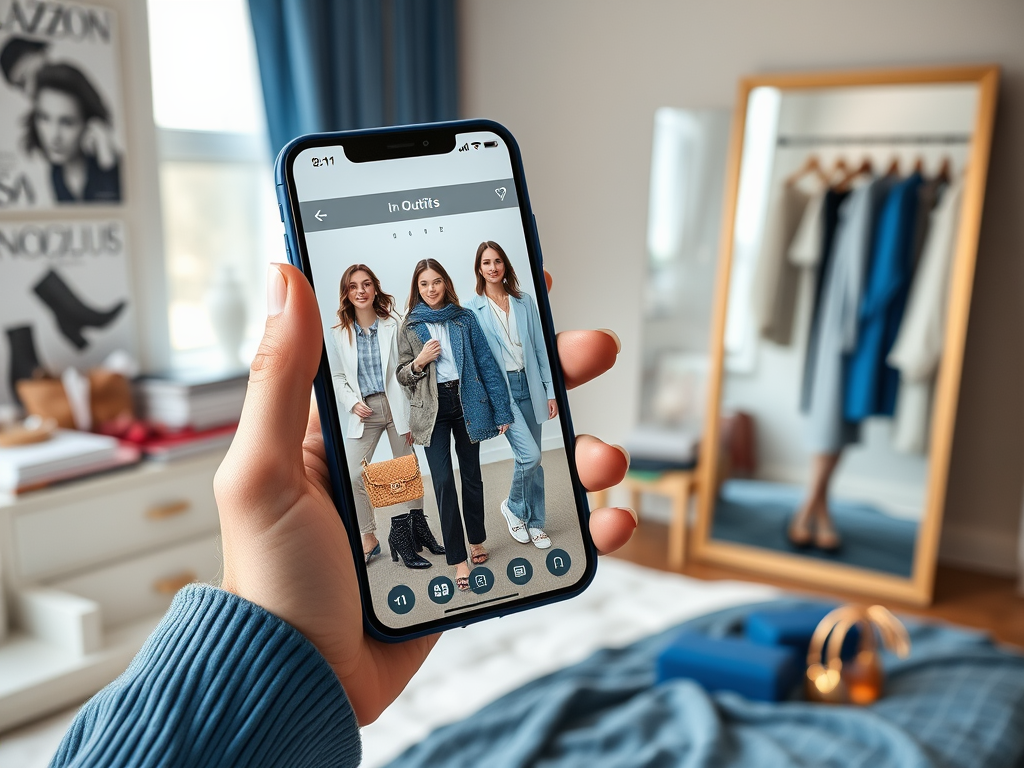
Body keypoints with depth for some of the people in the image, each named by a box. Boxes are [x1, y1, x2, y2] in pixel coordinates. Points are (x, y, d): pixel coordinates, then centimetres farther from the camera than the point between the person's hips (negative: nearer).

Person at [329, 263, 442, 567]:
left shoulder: (392, 326, -1)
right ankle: (369, 539, 9)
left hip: (395, 406, -1)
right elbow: (338, 377, 9)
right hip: (364, 412, 1)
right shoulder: (339, 334, 2)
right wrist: (352, 403, -9)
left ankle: (416, 527, 25)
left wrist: (412, 415, -5)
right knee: (353, 476, -7)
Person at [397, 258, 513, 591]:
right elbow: (403, 376, 8)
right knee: (443, 482, -5)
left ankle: (476, 540, 30)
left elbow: (485, 363, 2)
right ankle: (459, 558, 0)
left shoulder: (465, 318, 5)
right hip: (432, 408, -1)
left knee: (471, 475, 11)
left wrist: (501, 410, -2)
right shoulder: (409, 325, 5)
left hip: (466, 401, 1)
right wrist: (420, 361, -14)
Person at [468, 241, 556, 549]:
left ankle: (535, 523, 25)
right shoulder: (472, 309, -2)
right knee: (529, 455, -14)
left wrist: (550, 392, 5)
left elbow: (540, 348, 7)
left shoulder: (525, 301, 6)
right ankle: (513, 507, 13)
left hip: (529, 385, 4)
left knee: (533, 459, 9)